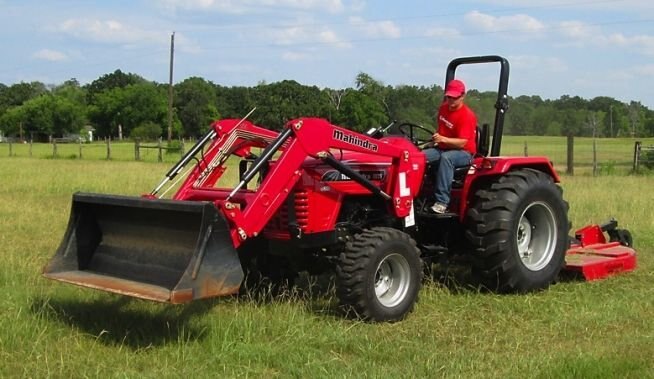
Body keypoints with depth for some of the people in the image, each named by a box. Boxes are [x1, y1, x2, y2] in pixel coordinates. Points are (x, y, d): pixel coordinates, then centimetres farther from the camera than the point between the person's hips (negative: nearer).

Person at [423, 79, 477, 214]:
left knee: (446, 157, -41)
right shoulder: (443, 108, 9)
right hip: (443, 148, 7)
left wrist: (443, 139, -37)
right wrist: (436, 136, 11)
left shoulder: (467, 115, -16)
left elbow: (462, 142, -24)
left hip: (463, 152, -7)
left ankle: (442, 202, -44)